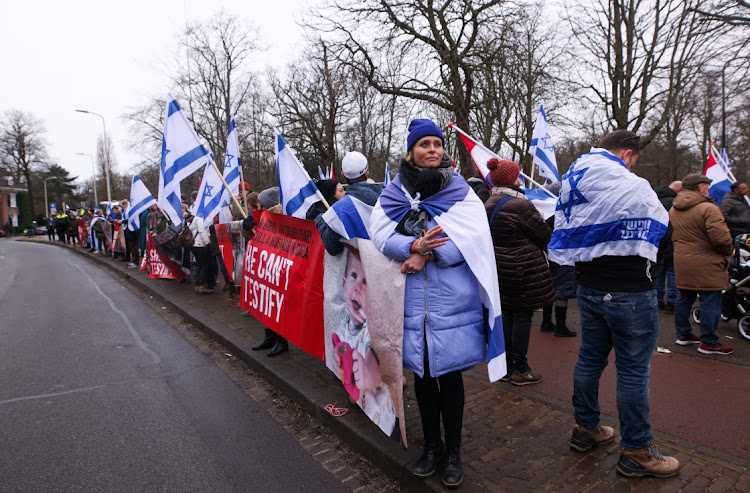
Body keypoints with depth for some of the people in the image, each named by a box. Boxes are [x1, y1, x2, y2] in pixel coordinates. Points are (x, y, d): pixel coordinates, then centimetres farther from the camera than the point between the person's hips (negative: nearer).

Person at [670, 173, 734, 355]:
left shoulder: (673, 210, 8)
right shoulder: (708, 209, -16)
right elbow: (722, 239, -20)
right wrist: (729, 250, -2)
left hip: (682, 263, 8)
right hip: (706, 266, -8)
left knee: (683, 299, 15)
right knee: (710, 303, 2)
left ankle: (683, 335, 26)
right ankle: (708, 343, 9)